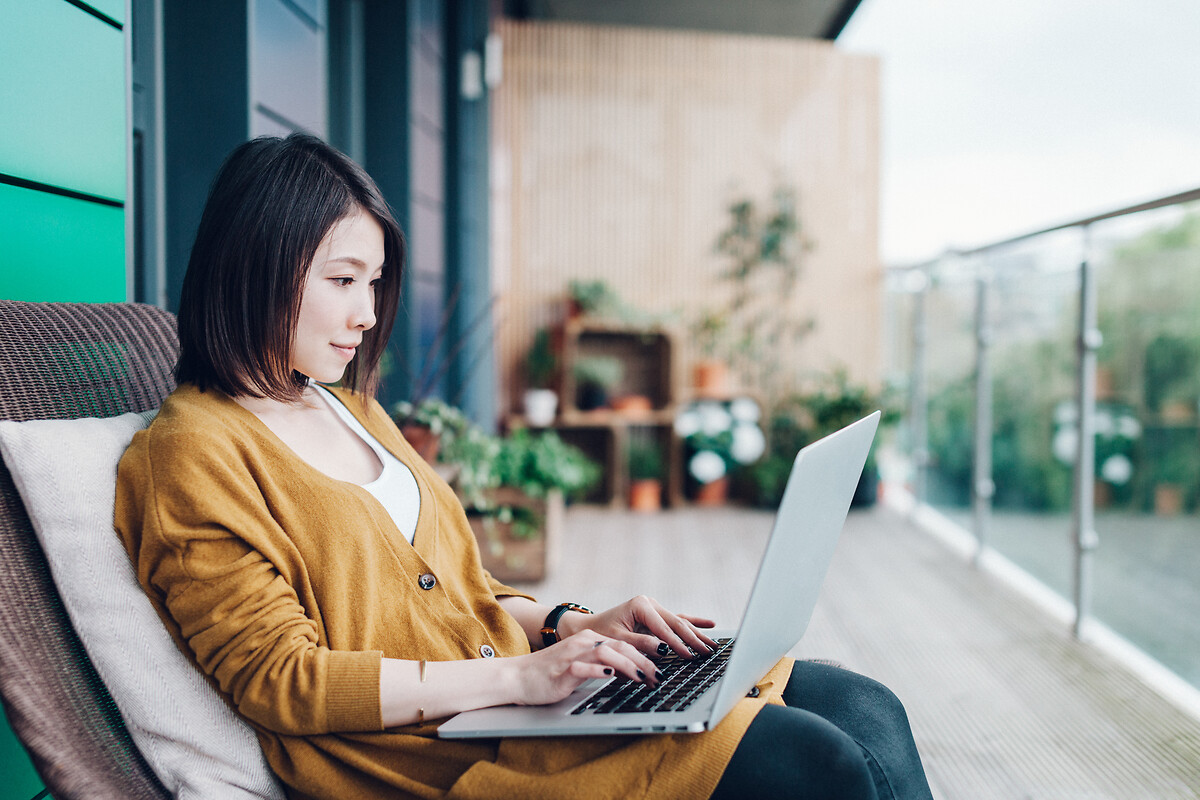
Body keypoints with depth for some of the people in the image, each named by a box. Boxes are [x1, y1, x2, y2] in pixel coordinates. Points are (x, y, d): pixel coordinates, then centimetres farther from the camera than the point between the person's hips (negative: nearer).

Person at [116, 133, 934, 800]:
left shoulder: (353, 411, 19)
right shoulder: (194, 451, -6)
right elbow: (277, 677, -13)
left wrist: (570, 625, 3)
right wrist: (516, 675, -18)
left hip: (512, 686, 8)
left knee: (866, 710, -4)